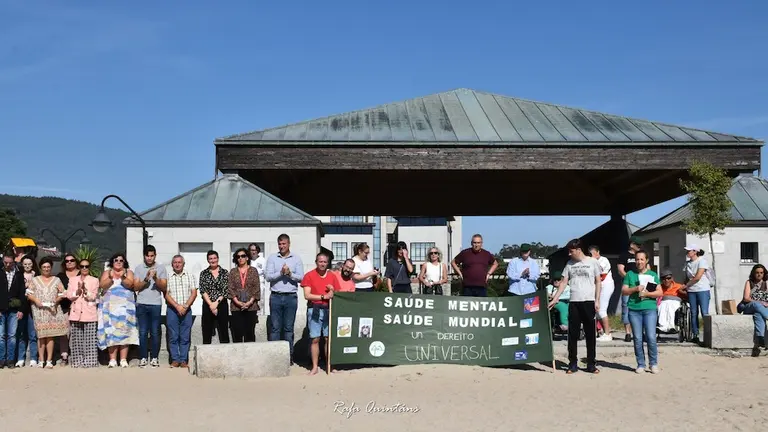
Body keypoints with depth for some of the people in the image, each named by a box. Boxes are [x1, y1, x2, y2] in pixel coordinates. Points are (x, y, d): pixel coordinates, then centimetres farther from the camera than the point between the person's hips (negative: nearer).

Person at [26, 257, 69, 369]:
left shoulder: (56, 280, 12)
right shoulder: (34, 280, 11)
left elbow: (62, 294, 9)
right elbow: (29, 294, 6)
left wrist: (56, 301, -10)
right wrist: (36, 300, -11)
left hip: (52, 310, 0)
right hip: (39, 310, 0)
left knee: (50, 335, -3)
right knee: (41, 335, -5)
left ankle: (49, 361, -1)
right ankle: (41, 360, 0)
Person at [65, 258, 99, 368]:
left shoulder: (94, 280, 7)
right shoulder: (72, 280, 14)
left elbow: (93, 297, -3)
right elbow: (69, 295, 4)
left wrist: (85, 290, -20)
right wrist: (78, 291, -13)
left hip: (89, 313, -2)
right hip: (76, 313, 2)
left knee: (90, 339, -5)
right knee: (76, 339, 2)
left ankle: (90, 361, -2)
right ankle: (77, 361, 8)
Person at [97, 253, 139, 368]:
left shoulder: (128, 272, 10)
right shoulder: (107, 272, 13)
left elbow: (130, 284, -7)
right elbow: (101, 285, -3)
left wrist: (122, 277, -23)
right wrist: (110, 277, -18)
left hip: (125, 306, -1)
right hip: (109, 306, 1)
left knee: (124, 331, -7)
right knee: (111, 332, -6)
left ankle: (123, 359, -7)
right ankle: (112, 360, -5)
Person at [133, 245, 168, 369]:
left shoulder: (161, 268, 3)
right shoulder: (138, 268, 5)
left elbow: (164, 288, 0)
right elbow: (137, 287, -1)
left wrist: (155, 278, -17)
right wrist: (146, 279, -17)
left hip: (156, 304, 0)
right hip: (142, 304, 0)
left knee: (155, 332, 2)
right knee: (143, 332, 2)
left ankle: (154, 358, 9)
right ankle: (143, 358, 8)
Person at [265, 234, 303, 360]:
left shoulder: (296, 259, 7)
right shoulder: (272, 258, 7)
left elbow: (301, 277, -1)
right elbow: (268, 276, -3)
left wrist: (290, 274, -16)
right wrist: (281, 273, -16)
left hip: (291, 297, 0)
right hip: (275, 297, 0)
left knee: (288, 328, 4)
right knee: (275, 328, 1)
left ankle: (289, 355, 9)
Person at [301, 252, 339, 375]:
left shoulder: (332, 277, 11)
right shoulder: (309, 275, 1)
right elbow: (307, 295, -7)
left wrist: (332, 291, -8)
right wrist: (324, 297, -12)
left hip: (329, 310, 2)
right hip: (315, 310, -2)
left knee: (328, 338, 2)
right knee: (315, 339, -2)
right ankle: (314, 367, 3)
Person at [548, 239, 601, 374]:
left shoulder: (592, 262, 0)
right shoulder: (569, 264, 9)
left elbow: (598, 282, 1)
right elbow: (564, 283, 10)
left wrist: (597, 300, -6)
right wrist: (554, 299, 2)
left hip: (589, 302, -3)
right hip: (573, 302, 3)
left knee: (590, 334, 3)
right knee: (572, 334, 4)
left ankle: (591, 364, 11)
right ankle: (573, 363, 11)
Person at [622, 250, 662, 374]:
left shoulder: (653, 274, 9)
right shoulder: (630, 274, 11)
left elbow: (659, 292, 4)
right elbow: (624, 291, 6)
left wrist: (647, 294, -12)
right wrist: (635, 289, -11)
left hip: (650, 309, -1)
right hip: (634, 309, 1)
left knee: (651, 337, -7)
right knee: (637, 339, 3)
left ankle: (654, 364, 7)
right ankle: (640, 364, 12)